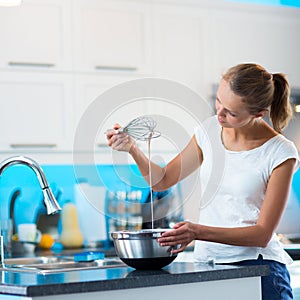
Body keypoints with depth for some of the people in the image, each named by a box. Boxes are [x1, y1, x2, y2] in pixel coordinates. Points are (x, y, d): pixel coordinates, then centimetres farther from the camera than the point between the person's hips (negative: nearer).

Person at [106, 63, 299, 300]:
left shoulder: (281, 153, -9)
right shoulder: (210, 130, 5)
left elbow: (262, 234, -11)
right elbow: (162, 180, 15)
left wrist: (200, 232, -23)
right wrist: (132, 148, -3)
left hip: (256, 265, -4)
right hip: (206, 263, 4)